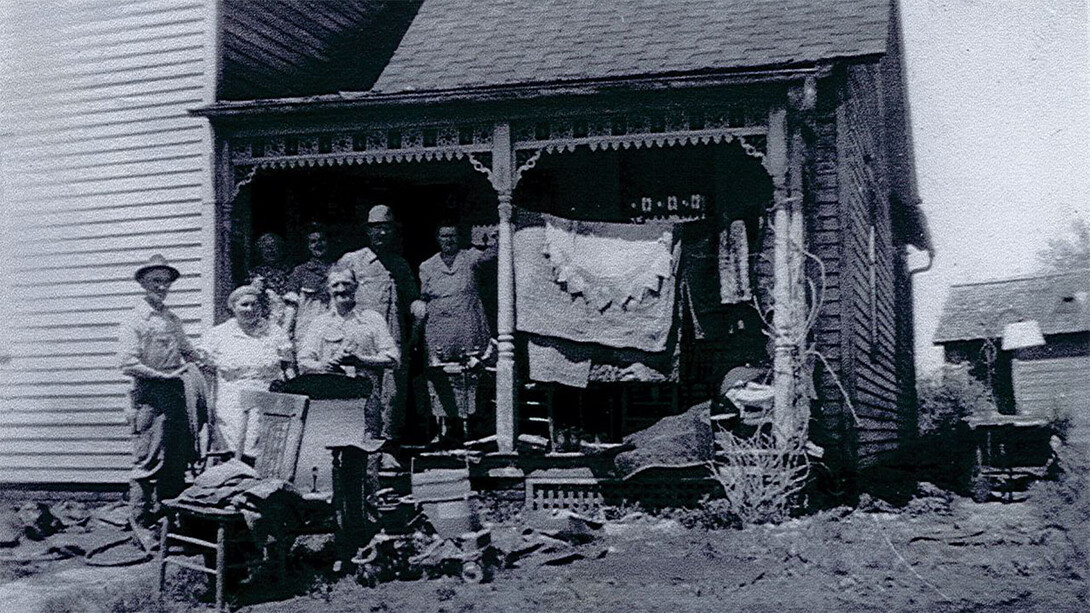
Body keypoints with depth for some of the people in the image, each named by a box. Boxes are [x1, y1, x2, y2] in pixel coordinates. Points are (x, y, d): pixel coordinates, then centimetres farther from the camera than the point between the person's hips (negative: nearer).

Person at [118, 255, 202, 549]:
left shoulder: (172, 319, 17)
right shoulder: (135, 321, -5)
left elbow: (188, 351, 25)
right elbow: (128, 364, -13)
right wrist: (164, 375, -15)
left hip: (176, 392, 7)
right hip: (150, 395, -7)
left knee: (178, 459, 8)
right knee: (148, 461, -6)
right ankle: (141, 523, 2)